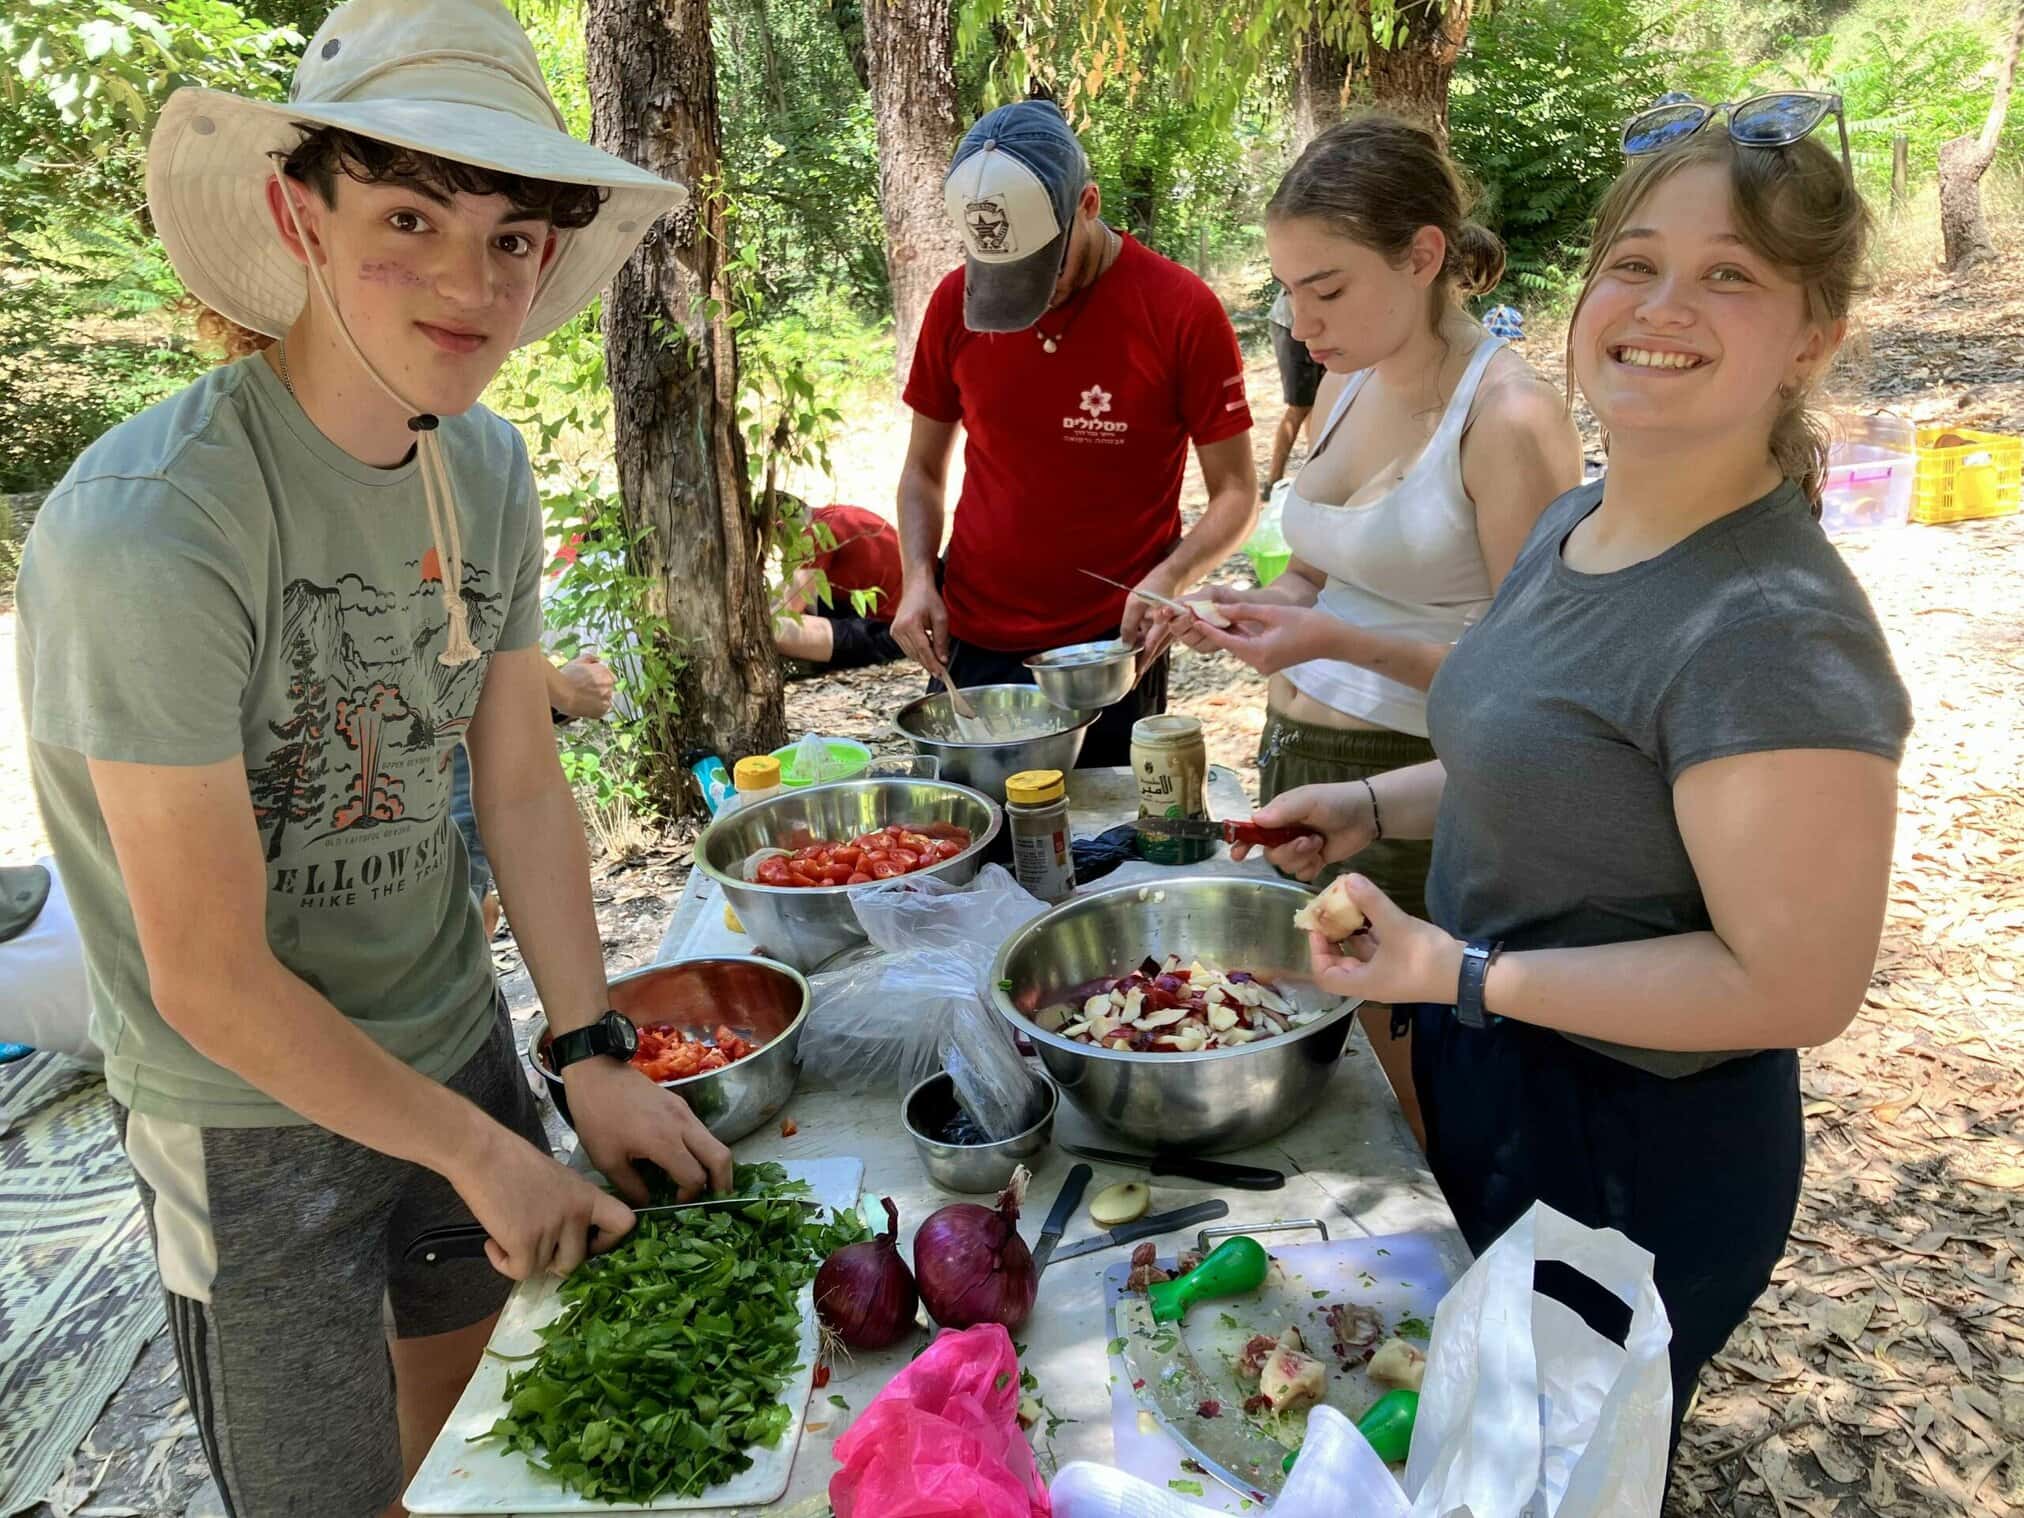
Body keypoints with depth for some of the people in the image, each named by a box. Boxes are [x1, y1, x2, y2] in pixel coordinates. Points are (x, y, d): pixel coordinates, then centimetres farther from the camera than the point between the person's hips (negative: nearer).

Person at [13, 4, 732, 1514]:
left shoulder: (488, 466, -7)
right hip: (256, 1119, -6)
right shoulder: (145, 528, -28)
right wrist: (479, 1150, -14)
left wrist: (595, 1056, -4)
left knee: (481, 1391, 27)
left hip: (458, 1039, 6)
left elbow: (521, 783, -1)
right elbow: (211, 982, -24)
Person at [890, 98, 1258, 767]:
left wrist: (1171, 576, -21)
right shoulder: (954, 302, 0)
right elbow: (924, 470, 10)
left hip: (1112, 652, -2)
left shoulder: (1182, 311, -9)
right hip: (967, 644, 3)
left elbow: (1236, 492, -3)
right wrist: (919, 576, -8)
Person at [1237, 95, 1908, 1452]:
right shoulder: (1578, 524, 0)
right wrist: (1378, 807, 1)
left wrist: (1462, 974, -27)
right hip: (1493, 1092, 8)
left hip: (1631, 1167, -8)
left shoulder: (1775, 632, -29)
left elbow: (1796, 986, -26)